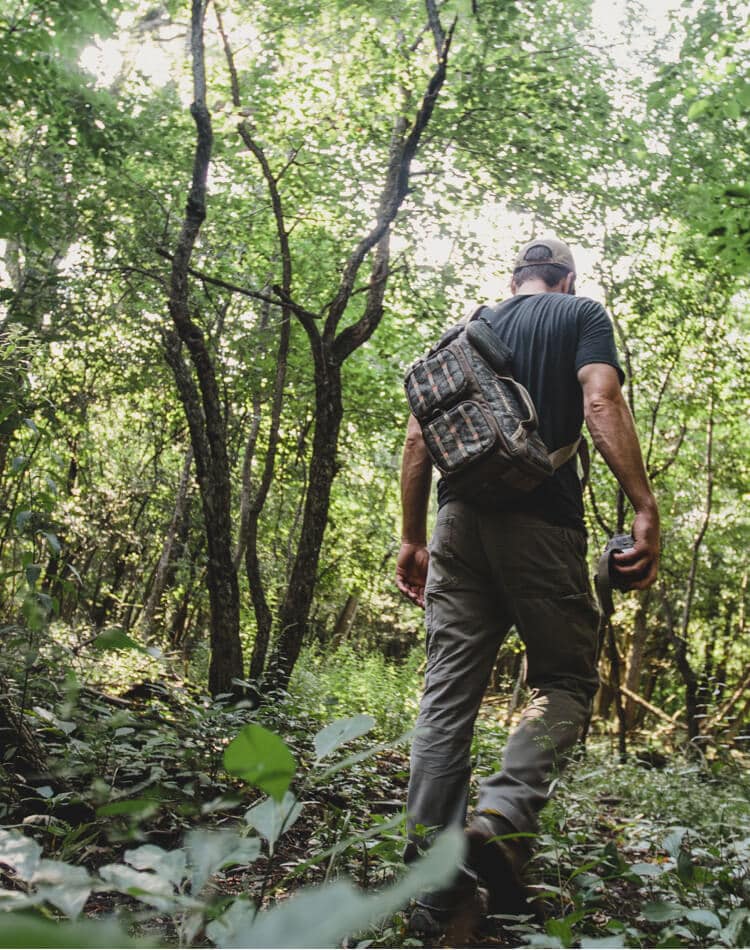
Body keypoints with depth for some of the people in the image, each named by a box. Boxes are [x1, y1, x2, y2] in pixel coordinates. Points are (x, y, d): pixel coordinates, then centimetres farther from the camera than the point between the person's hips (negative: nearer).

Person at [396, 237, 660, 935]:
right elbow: (601, 405, -9)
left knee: (447, 695, 3)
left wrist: (411, 538, 17)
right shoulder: (582, 315, 10)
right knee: (564, 679, 7)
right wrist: (645, 512, -13)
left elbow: (417, 437, 15)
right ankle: (501, 819, -17)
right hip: (541, 520, -4)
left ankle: (432, 891, 3)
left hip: (458, 518, 4)